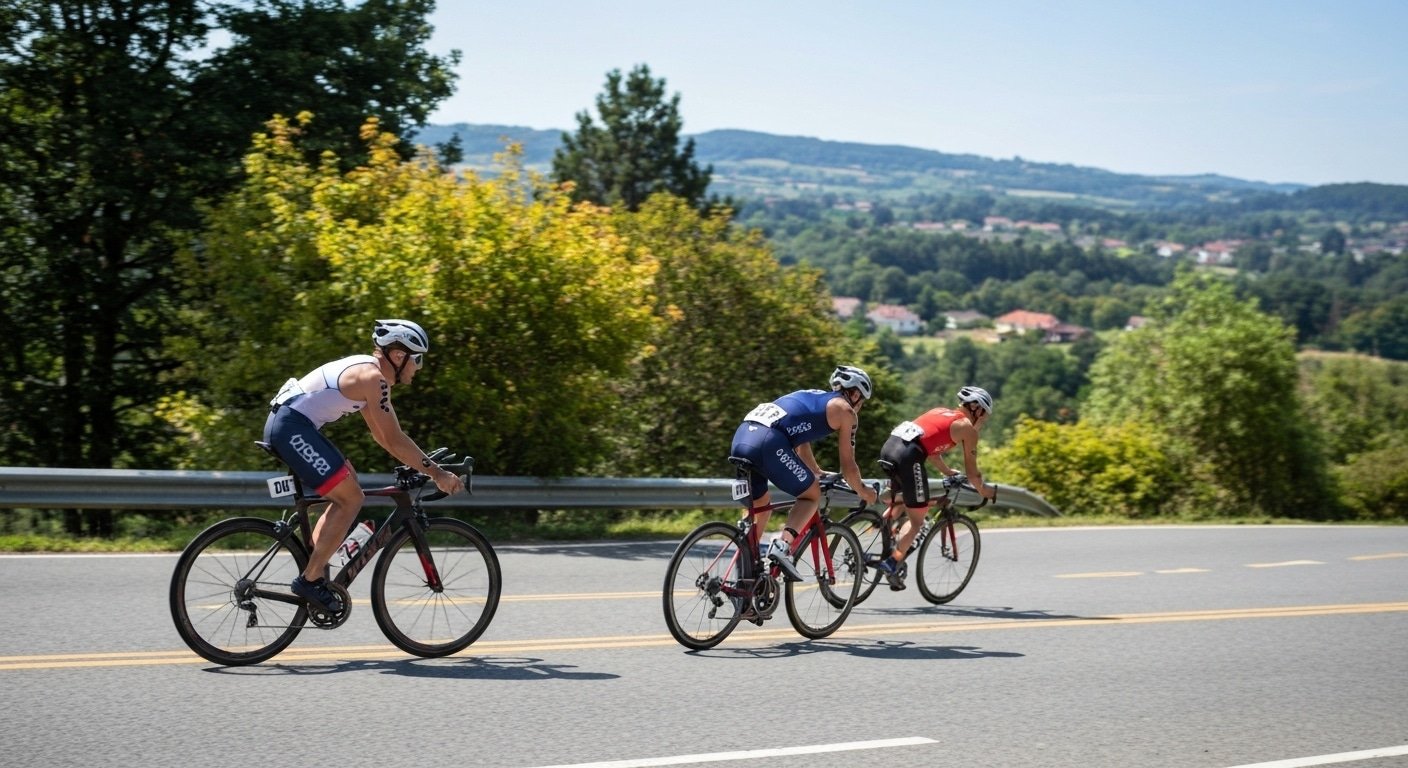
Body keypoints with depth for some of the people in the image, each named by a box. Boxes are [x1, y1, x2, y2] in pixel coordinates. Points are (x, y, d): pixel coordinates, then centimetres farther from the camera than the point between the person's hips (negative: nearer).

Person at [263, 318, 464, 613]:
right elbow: (395, 440, -17)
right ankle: (310, 580, -6)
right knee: (351, 498, -10)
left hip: (287, 424, 11)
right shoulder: (373, 377, -14)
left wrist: (426, 464, 19)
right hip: (293, 427, -11)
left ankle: (314, 566, 16)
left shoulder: (367, 372, 18)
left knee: (348, 489, 18)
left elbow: (382, 434, 23)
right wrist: (436, 472, -12)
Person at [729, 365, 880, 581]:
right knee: (812, 495, 11)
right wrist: (864, 492, 32)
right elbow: (848, 466, 15)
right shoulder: (845, 410, 14)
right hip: (768, 441, -7)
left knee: (759, 505, 25)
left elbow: (801, 444, 48)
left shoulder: (812, 397, 36)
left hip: (741, 436, 8)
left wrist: (818, 473, 63)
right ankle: (783, 545, -11)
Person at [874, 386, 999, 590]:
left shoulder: (940, 412, 28)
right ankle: (892, 563, -6)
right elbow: (972, 472, 12)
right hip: (908, 455, -7)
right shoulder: (966, 427, 9)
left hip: (889, 445, 7)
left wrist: (947, 471, 50)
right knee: (918, 518, 4)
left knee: (899, 503, 30)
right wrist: (983, 490, 30)